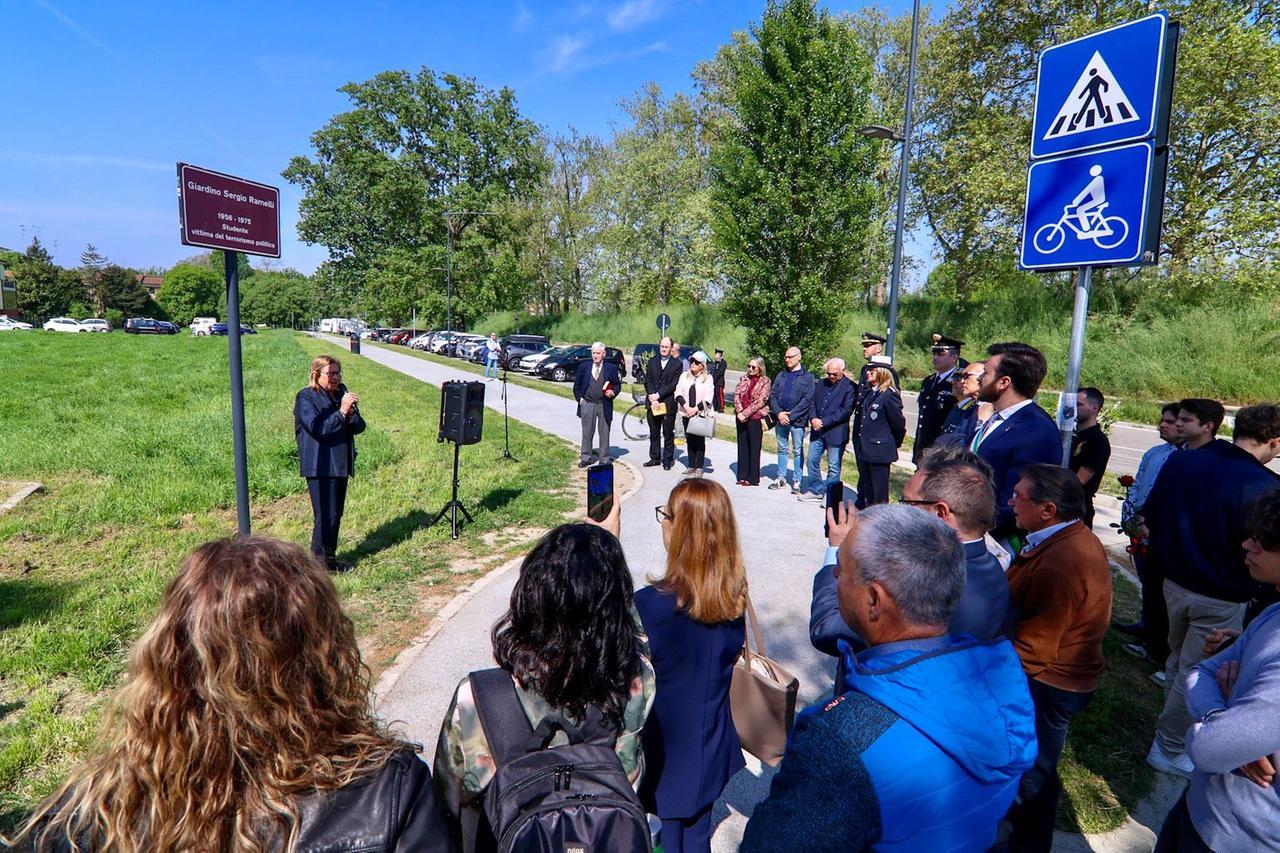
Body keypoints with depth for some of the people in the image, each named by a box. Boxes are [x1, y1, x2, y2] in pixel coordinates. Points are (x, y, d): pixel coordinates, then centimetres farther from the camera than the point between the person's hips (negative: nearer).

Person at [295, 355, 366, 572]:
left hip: (340, 464, 7)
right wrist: (341, 412, -24)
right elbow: (317, 428, -19)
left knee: (336, 513, 13)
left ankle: (330, 558, 24)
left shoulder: (341, 393, 12)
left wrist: (351, 413, -13)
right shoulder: (305, 397, -6)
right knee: (325, 516, -7)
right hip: (319, 466, -7)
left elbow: (359, 427, 7)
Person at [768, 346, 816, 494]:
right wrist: (779, 413, -9)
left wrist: (790, 415, -15)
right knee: (782, 449, 12)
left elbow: (807, 400, -10)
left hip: (797, 420, -5)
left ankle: (797, 481, 8)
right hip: (781, 419, 5)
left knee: (798, 451, 1)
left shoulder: (807, 377, -2)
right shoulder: (781, 375, 12)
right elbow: (773, 395, 7)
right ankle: (781, 478, 21)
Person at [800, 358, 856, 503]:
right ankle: (815, 491, 22)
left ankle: (829, 495, 13)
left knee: (834, 466, 2)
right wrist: (813, 419, -7)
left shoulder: (850, 387, -7)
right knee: (812, 460, 10)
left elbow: (846, 410, -14)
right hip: (817, 431, 6)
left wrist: (824, 422, -16)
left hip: (836, 432, -6)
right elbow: (813, 401, 13)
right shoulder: (822, 383, 12)